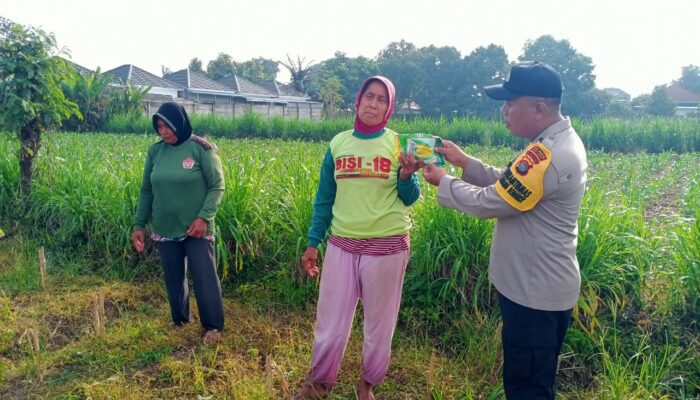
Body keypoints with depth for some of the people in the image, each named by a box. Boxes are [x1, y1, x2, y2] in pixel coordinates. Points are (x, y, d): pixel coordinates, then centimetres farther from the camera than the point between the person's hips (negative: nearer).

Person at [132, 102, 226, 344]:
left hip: (197, 230, -4)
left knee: (204, 278, 2)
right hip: (165, 231, 4)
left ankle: (213, 326, 19)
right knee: (174, 279, 15)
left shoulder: (201, 149, -10)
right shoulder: (155, 151, 3)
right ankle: (180, 322, 34)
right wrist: (139, 225, 7)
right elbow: (147, 191, 10)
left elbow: (217, 186, -8)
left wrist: (203, 217, -18)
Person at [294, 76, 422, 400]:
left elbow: (409, 199, -2)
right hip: (341, 245, 2)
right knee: (330, 322, 11)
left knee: (380, 324, 13)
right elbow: (324, 198, 9)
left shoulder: (398, 144, -2)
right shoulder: (338, 143, 3)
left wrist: (407, 176, -23)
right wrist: (312, 243, 7)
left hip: (387, 247, -1)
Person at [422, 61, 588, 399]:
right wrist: (464, 162, 3)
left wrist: (443, 182, -7)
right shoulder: (557, 143, 6)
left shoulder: (548, 156, -28)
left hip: (535, 292, -10)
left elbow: (488, 203, -22)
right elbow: (507, 184, 12)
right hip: (537, 286, 10)